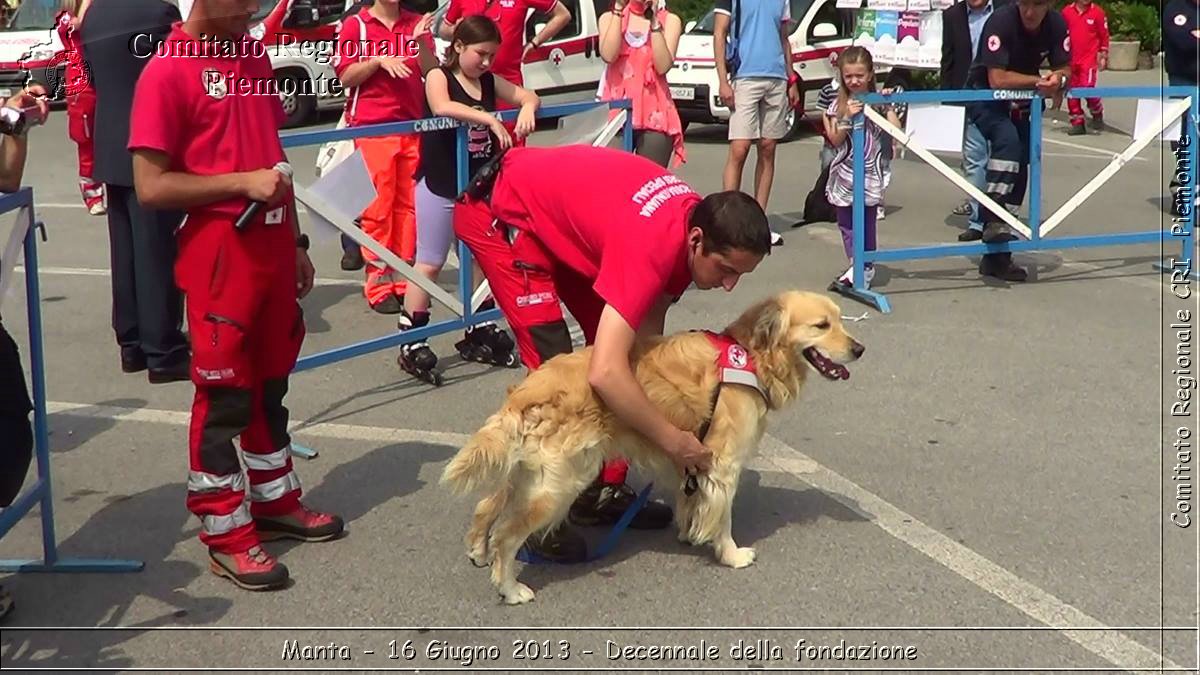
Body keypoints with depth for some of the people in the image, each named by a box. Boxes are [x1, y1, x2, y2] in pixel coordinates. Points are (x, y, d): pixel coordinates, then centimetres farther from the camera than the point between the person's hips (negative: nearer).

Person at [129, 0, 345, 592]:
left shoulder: (253, 56, 13)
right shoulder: (167, 71, -11)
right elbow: (151, 186, -14)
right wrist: (242, 182, -18)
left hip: (273, 243, 7)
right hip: (220, 251, -7)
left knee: (271, 381, 16)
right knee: (223, 395, 0)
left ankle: (276, 502, 30)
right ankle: (226, 535, 10)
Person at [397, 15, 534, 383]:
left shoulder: (490, 81, 7)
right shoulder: (438, 77, -10)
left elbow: (529, 96, 10)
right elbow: (442, 108, -31)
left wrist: (527, 108, -14)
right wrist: (490, 118, -37)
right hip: (440, 188, -6)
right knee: (429, 264, -1)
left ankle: (479, 326, 30)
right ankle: (411, 340, 5)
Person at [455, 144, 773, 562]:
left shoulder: (698, 219, -12)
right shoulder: (651, 244, -37)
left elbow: (649, 323, -6)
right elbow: (606, 373, -44)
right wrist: (673, 440, -32)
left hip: (558, 212, 9)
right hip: (500, 214, -9)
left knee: (618, 338, 6)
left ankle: (604, 490, 17)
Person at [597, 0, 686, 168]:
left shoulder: (670, 20, 7)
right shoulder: (609, 17, 10)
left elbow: (663, 66, -9)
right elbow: (608, 55, -10)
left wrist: (654, 20, -11)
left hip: (655, 113, -1)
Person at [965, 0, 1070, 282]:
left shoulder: (1057, 24, -13)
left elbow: (1065, 71, -8)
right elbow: (997, 79, -32)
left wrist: (1058, 80, -31)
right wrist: (1040, 81, -32)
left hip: (1022, 100, 6)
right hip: (986, 97, -6)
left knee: (1019, 168, 4)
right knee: (1008, 139, -34)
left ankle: (997, 255, 10)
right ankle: (994, 221, -32)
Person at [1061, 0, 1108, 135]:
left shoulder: (1098, 12, -2)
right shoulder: (1067, 11, 3)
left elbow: (1104, 35, 3)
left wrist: (1103, 56, 1)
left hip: (1090, 58, -3)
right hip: (1071, 59, 3)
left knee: (1087, 87, -16)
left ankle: (1097, 114, 9)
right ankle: (1077, 123, 15)